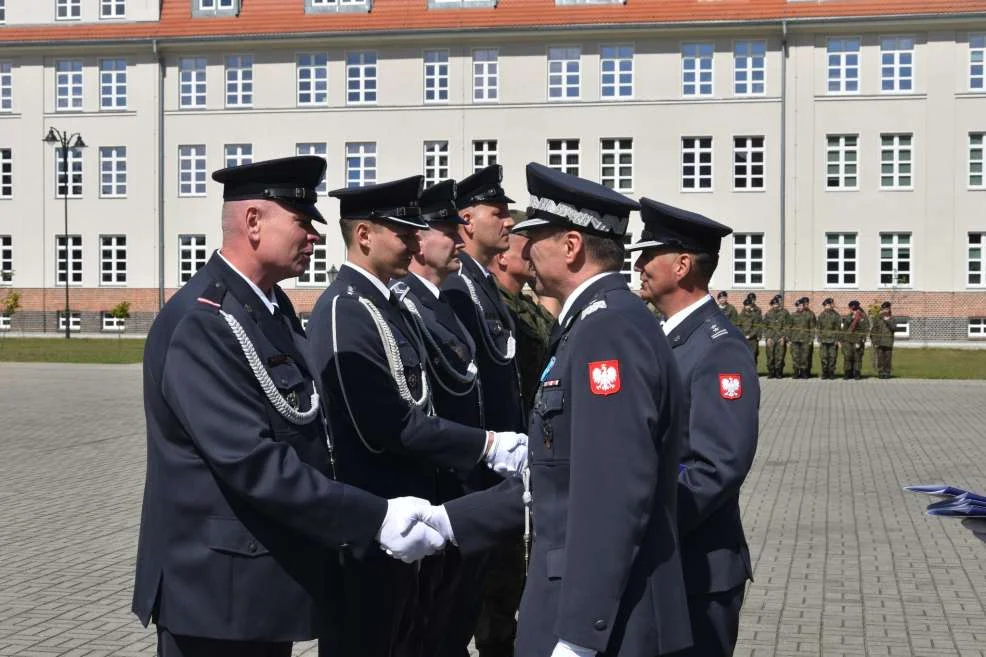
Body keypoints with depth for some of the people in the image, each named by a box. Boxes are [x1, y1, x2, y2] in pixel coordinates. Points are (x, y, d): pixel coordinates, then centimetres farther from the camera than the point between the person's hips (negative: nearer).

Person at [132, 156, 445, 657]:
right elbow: (252, 463, -26)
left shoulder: (273, 306, 10)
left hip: (271, 578, 9)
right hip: (218, 589, -9)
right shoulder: (199, 323, -20)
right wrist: (374, 519, -26)